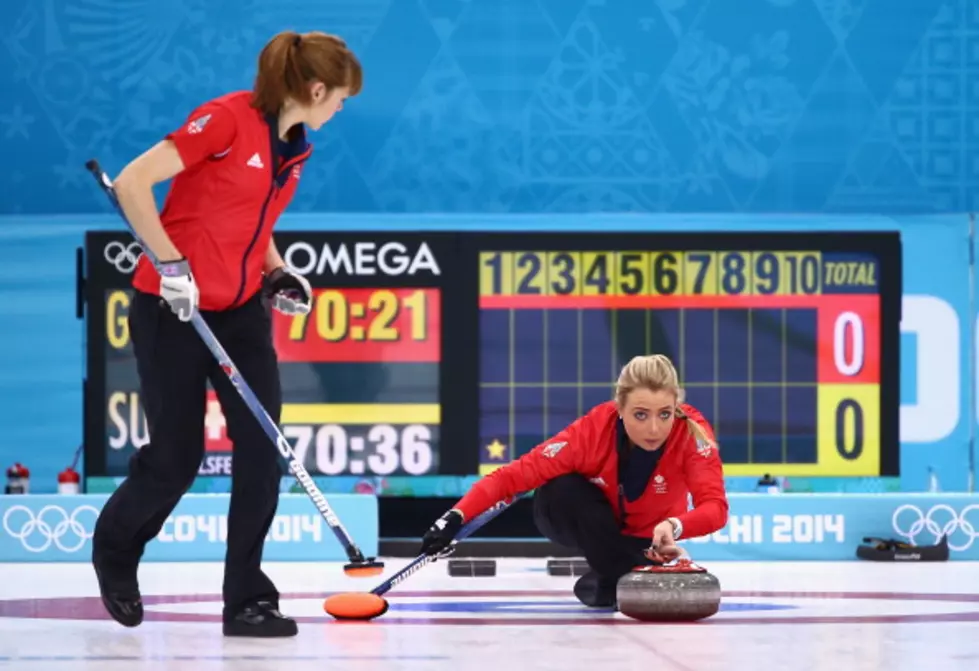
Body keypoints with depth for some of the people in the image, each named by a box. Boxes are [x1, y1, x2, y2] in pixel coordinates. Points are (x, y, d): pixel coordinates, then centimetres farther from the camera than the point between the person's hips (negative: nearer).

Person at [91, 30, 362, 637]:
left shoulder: (295, 148, 6)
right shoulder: (227, 119, -19)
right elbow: (132, 183, -21)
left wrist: (278, 272, 5)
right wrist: (171, 264, -22)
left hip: (242, 310, 7)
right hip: (173, 309, -7)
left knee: (263, 447, -5)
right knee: (176, 457, 2)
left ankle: (247, 600, 1)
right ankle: (115, 551, 32)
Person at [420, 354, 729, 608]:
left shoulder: (692, 432, -31)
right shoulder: (594, 429, -32)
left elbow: (714, 506, -39)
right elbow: (518, 474, -33)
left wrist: (675, 527, -61)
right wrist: (456, 518, -46)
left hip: (649, 539, 1)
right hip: (593, 526, -1)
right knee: (558, 490, -34)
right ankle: (614, 579, -17)